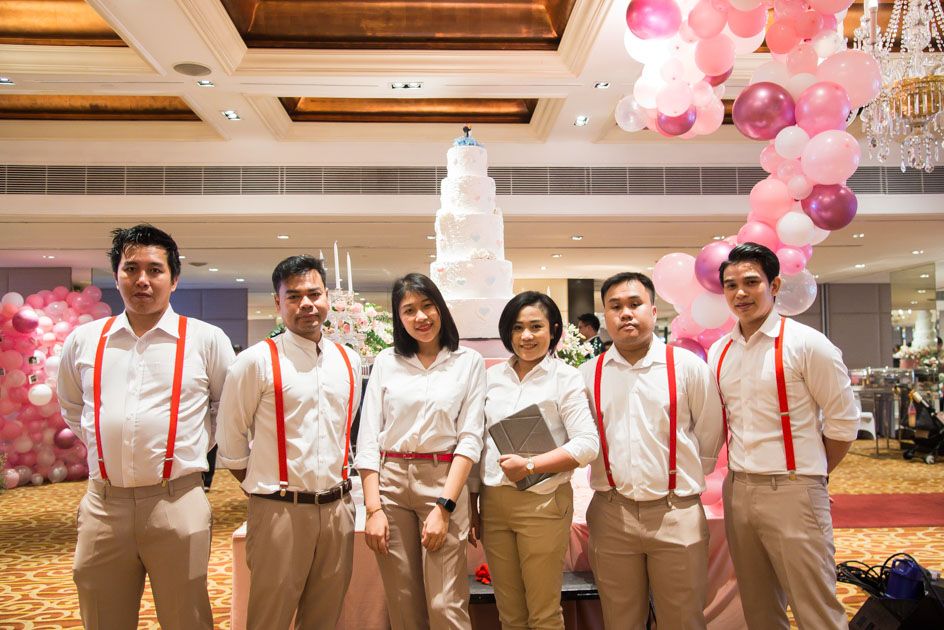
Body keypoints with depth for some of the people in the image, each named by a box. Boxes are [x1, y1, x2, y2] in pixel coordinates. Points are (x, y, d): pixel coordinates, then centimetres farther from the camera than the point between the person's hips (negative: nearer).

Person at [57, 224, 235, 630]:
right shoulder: (83, 340, 6)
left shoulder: (206, 339, -1)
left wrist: (196, 448, 7)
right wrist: (103, 444, 13)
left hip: (177, 502, -2)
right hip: (102, 504, 3)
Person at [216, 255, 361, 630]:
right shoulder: (256, 361, -8)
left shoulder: (349, 361, 8)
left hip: (338, 509, 5)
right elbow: (231, 441, -2)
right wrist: (263, 488, 4)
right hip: (280, 511, -4)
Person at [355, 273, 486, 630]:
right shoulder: (386, 362, 8)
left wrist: (443, 507, -11)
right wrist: (373, 507, -5)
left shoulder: (469, 362, 3)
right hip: (390, 481, 2)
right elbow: (368, 436, 4)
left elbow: (470, 437, -3)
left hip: (444, 483, -2)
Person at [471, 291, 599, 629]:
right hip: (493, 502, 4)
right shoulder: (492, 376, 8)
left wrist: (529, 466, -18)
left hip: (543, 503, -4)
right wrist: (471, 503, 10)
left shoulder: (566, 377, -4)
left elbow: (587, 445, -11)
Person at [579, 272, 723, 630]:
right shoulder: (587, 375, 4)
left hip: (677, 515, -2)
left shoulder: (687, 366, -2)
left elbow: (709, 437, 5)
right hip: (611, 516, 2)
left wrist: (684, 482, 9)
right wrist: (612, 483, 8)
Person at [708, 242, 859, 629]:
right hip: (737, 492, 6)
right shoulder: (719, 352, 8)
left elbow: (843, 422, -5)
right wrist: (741, 471, 11)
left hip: (792, 492, -5)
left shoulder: (806, 344, -9)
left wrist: (809, 474, 2)